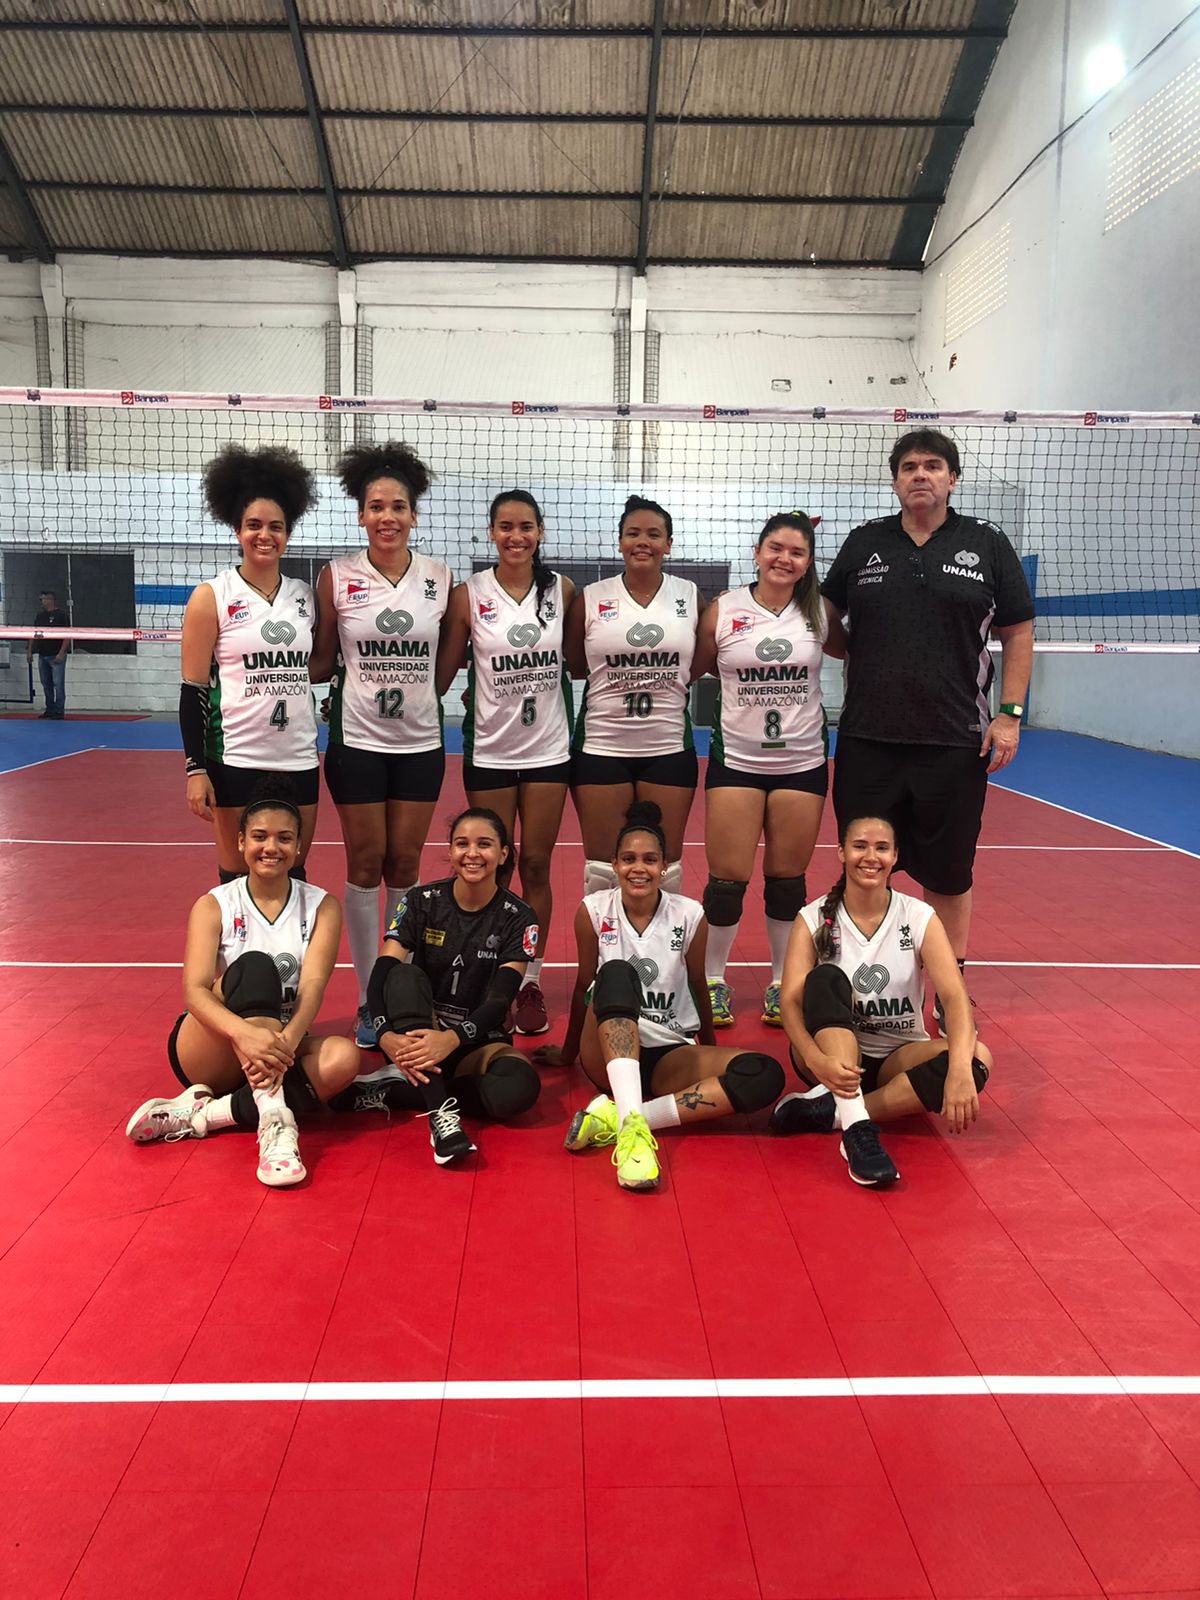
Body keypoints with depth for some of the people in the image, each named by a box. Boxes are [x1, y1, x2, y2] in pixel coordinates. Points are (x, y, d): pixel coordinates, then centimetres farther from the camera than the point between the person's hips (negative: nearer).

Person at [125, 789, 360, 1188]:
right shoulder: (214, 905, -3)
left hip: (283, 1044, 2)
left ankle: (201, 1114, -25)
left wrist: (286, 1043, -38)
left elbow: (312, 986, -15)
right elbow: (194, 989, -19)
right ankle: (273, 1122, -41)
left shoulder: (321, 906, 0)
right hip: (209, 1054, -2)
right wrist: (245, 1033, -41)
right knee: (254, 966, -29)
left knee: (342, 1058, -31)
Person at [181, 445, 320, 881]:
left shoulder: (305, 596, 8)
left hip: (299, 758, 4)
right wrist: (195, 768, -10)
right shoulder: (211, 597, -3)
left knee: (293, 873, 11)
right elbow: (193, 688, -5)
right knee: (237, 876, 4)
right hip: (235, 758, -4)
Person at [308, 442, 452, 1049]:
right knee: (366, 866, 4)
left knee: (404, 866, 8)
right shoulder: (336, 576, -3)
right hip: (358, 740, -1)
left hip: (419, 741, 1)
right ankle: (369, 1000, 15)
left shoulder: (439, 577, 1)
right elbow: (320, 662, 3)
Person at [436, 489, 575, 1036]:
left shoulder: (561, 589, 1)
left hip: (548, 749, 1)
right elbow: (442, 675, -1)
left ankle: (531, 980, 20)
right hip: (490, 750, -1)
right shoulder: (469, 594, -4)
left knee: (536, 866, 7)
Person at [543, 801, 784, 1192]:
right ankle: (632, 1125, -48)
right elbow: (584, 985, 6)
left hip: (668, 1055, 2)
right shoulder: (594, 910, -6)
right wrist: (568, 1053, 18)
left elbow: (698, 986, 9)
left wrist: (709, 1047, 22)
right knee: (617, 974, -33)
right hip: (609, 1050, -2)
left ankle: (615, 1118, -32)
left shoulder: (689, 915, -5)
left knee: (765, 1075, -25)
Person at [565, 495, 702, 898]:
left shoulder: (691, 596, 2)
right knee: (602, 866, 6)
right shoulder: (590, 598, 0)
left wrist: (671, 677, -4)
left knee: (665, 866, 8)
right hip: (601, 746, 0)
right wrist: (621, 672, -2)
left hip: (669, 747, 1)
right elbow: (573, 667, 6)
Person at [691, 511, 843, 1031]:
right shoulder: (723, 609, -2)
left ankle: (783, 982, 22)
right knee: (727, 878, -2)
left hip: (802, 763, 1)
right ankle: (713, 979, 17)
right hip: (736, 759, -1)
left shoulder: (818, 613, 2)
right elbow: (692, 670, 5)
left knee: (787, 879, 7)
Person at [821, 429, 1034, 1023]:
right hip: (868, 739, 1)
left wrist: (1009, 713, -2)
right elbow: (826, 616, 19)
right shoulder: (864, 543, 7)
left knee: (948, 873, 8)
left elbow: (1018, 632, 5)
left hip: (956, 741, -1)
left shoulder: (986, 543, 4)